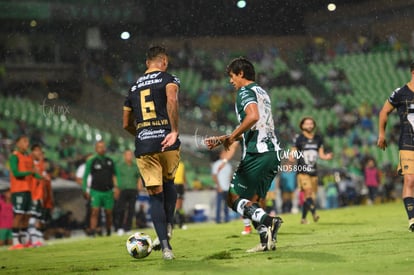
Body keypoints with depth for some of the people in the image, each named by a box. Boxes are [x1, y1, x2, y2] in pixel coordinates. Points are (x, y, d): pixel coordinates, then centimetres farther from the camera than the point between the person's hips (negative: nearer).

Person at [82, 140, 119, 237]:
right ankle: (92, 232, -19)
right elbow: (85, 176, 3)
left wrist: (116, 187, 7)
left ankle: (109, 233, 20)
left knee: (109, 213, 6)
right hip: (96, 191, -3)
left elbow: (116, 174, 17)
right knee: (95, 212, -14)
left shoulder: (110, 161, 8)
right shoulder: (91, 161, -1)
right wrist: (85, 190, -3)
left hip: (108, 191, 3)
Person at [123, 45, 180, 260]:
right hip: (166, 142, -2)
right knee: (168, 183, 24)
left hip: (143, 146, 3)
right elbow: (171, 100, -19)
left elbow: (126, 124, 25)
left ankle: (165, 245, -4)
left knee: (155, 194, 5)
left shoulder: (134, 87, 20)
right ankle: (167, 228, 11)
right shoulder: (169, 79, 4)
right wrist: (174, 131, -20)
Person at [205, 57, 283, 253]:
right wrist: (221, 140, 27)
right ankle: (266, 241, -1)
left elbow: (253, 117, -24)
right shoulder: (262, 92, 25)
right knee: (255, 201, 13)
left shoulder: (245, 91, -3)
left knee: (233, 198, -4)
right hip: (272, 152, 9)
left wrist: (231, 137, -13)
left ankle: (266, 221, -24)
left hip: (256, 154, -9)